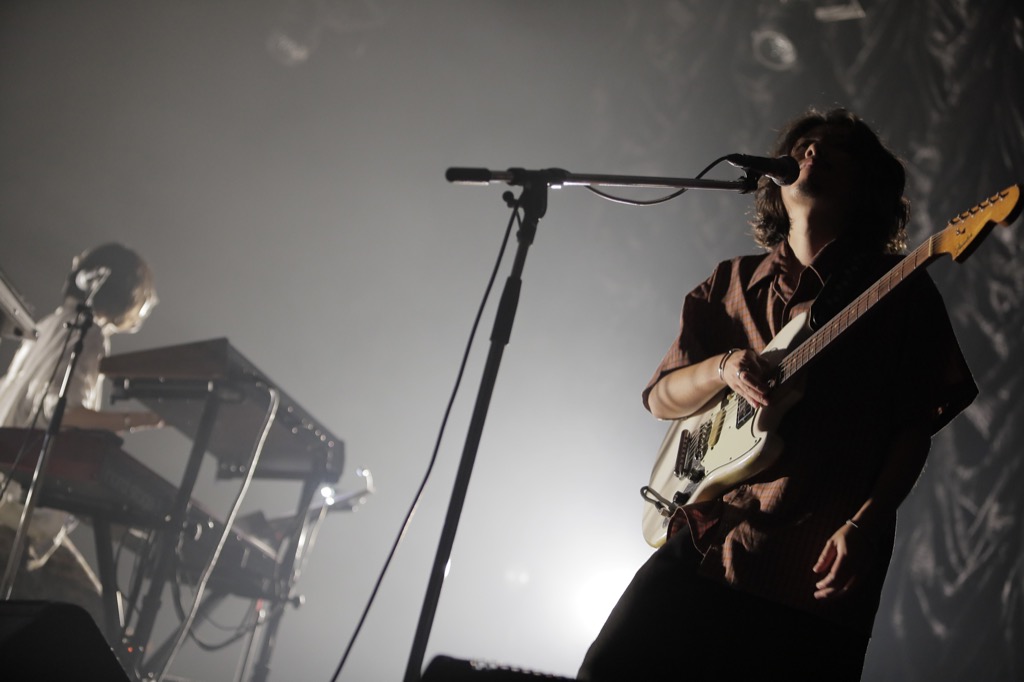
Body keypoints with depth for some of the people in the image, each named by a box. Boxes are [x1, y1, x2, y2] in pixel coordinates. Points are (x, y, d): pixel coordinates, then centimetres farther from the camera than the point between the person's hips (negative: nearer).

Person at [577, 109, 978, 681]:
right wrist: (722, 368, -6)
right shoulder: (731, 285, 16)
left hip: (819, 567, -3)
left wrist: (865, 525, -12)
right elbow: (661, 397, 14)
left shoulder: (899, 287, 6)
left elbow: (916, 425, 1)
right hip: (705, 540, 3)